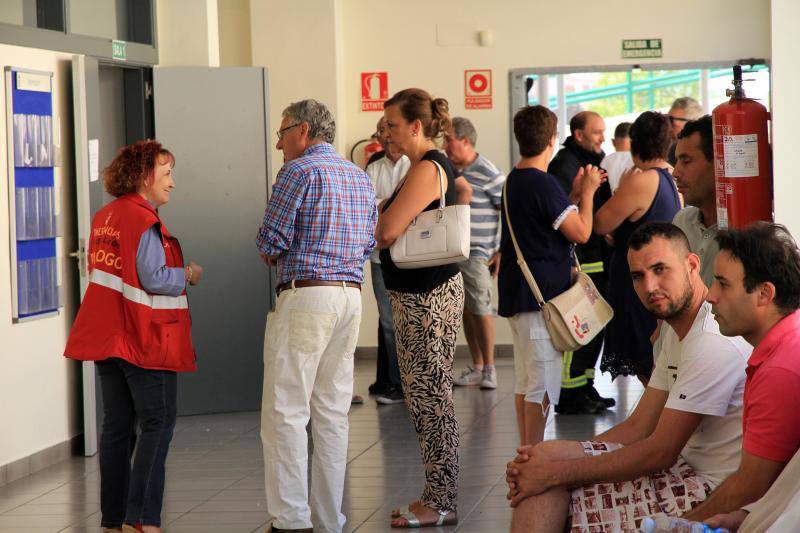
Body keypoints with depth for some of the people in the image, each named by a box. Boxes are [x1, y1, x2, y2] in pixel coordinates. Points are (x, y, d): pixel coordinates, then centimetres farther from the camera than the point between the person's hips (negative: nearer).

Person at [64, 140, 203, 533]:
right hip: (145, 338, -8)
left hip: (107, 336, 9)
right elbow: (153, 279, -21)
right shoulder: (144, 220, -15)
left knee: (117, 426, 11)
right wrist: (187, 274, -3)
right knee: (157, 423, -3)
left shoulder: (103, 217, 12)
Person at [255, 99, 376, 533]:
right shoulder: (360, 177, 16)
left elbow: (271, 241, -10)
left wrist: (270, 255, 10)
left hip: (305, 297, -8)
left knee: (285, 412, -5)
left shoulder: (299, 171, -7)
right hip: (351, 296, 8)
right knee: (332, 412, 10)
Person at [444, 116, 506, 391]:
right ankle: (476, 367, 16)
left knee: (481, 310, -4)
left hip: (477, 253, -6)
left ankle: (489, 368, 5)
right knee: (466, 311, 9)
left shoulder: (489, 174, -10)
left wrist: (502, 252, -10)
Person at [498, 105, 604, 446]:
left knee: (525, 380, 15)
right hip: (541, 294, -10)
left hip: (517, 293, 10)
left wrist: (576, 193, 18)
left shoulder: (514, 180, 13)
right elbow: (581, 232, -15)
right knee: (543, 382, -6)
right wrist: (587, 192, -2)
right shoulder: (542, 184, -17)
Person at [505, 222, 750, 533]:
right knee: (549, 455, 0)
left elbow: (659, 452, -20)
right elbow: (638, 428, 12)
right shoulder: (677, 329, 13)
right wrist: (548, 462, -2)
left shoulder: (713, 342, -20)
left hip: (710, 489, -10)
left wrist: (558, 472, -15)